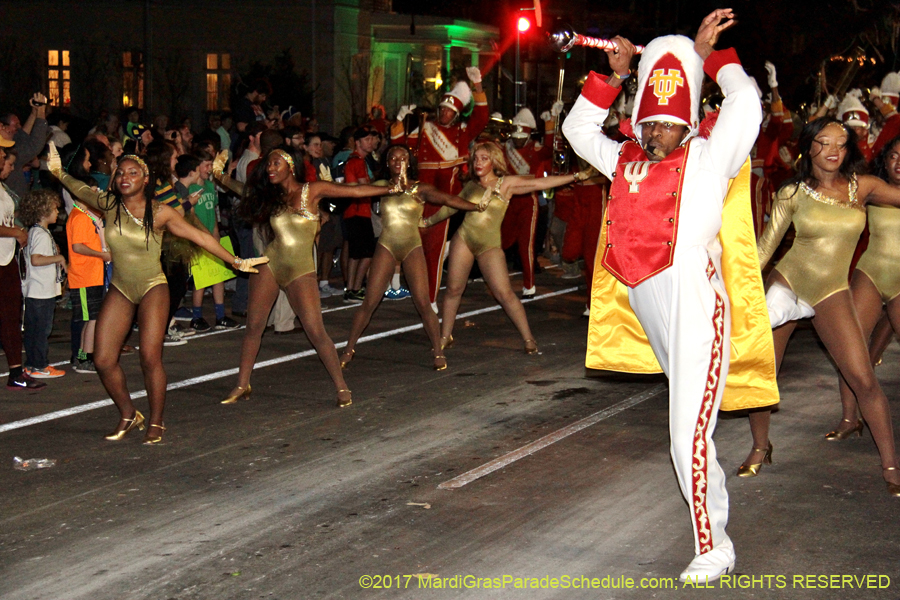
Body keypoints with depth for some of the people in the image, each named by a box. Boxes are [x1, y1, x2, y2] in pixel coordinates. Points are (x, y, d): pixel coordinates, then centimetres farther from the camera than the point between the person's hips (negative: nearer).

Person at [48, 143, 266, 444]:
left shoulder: (160, 213, -12)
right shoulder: (108, 205, -3)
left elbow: (200, 237, -7)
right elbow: (81, 191, 20)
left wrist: (235, 261, -6)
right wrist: (59, 173, 17)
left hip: (153, 289, -4)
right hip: (119, 290, 4)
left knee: (150, 358, -13)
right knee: (103, 360, -3)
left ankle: (156, 423, 6)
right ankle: (128, 415, 19)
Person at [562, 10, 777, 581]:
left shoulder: (706, 159, 2)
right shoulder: (626, 161, 18)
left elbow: (745, 108, -11)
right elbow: (578, 129, 29)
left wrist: (709, 54, 1)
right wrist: (615, 75, 19)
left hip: (695, 307, -6)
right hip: (650, 309, 6)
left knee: (690, 432, -10)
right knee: (687, 420, 16)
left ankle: (713, 547, 0)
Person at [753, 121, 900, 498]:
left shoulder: (861, 187, 0)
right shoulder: (792, 193, -3)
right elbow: (765, 247, -1)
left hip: (832, 293, 0)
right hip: (787, 280, 0)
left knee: (863, 380, -9)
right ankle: (760, 448, 24)